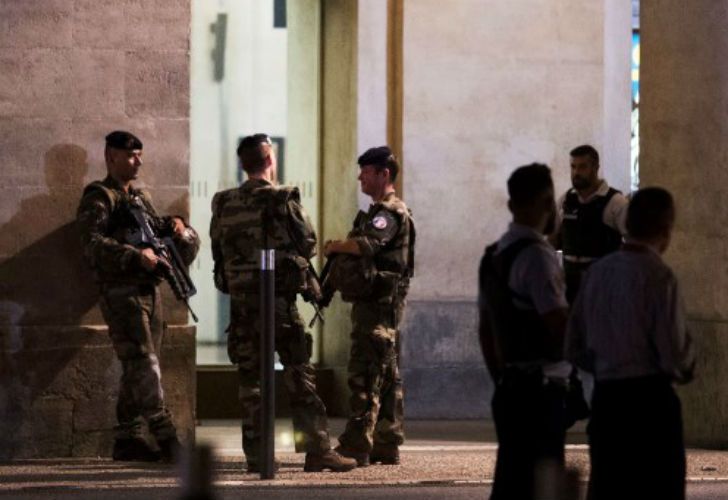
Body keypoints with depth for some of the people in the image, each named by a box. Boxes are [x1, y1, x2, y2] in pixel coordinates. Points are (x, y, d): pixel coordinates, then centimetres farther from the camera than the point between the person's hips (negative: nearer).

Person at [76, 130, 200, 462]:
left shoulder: (140, 198, 21)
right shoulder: (99, 198, -4)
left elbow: (156, 230, 30)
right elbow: (93, 244, -17)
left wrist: (173, 225, 6)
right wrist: (136, 257, -26)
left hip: (149, 290, 8)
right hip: (121, 293, -8)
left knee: (137, 370, 9)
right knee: (143, 363, -14)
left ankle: (127, 440, 14)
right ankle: (165, 438, -21)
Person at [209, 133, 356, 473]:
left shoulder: (224, 206, 4)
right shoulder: (283, 202, -8)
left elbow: (218, 250, 10)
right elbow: (309, 245, -1)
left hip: (241, 301, 4)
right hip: (279, 300, -4)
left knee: (250, 380, 8)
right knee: (299, 375, 0)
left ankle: (255, 454, 7)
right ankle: (316, 450, -4)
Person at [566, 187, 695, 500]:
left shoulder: (597, 272, 7)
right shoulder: (658, 277, -12)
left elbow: (575, 348, 13)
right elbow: (675, 353, -14)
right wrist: (685, 370, 7)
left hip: (604, 398, 6)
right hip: (650, 403, -6)